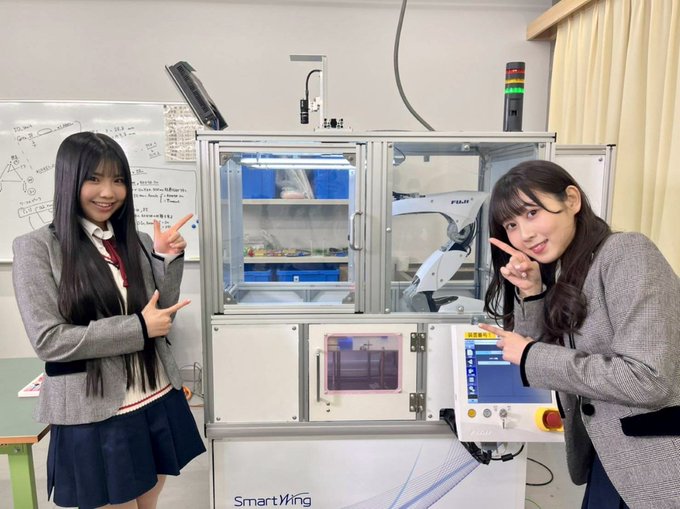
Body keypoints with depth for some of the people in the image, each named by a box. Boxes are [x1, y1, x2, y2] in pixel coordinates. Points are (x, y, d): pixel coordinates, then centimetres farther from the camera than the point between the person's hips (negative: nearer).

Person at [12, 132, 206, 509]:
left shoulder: (138, 242, 4)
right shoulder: (36, 247, -9)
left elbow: (161, 317, 1)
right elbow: (48, 341, -15)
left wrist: (167, 260, -11)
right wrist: (137, 328, -17)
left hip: (158, 403, 5)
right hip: (95, 417, -5)